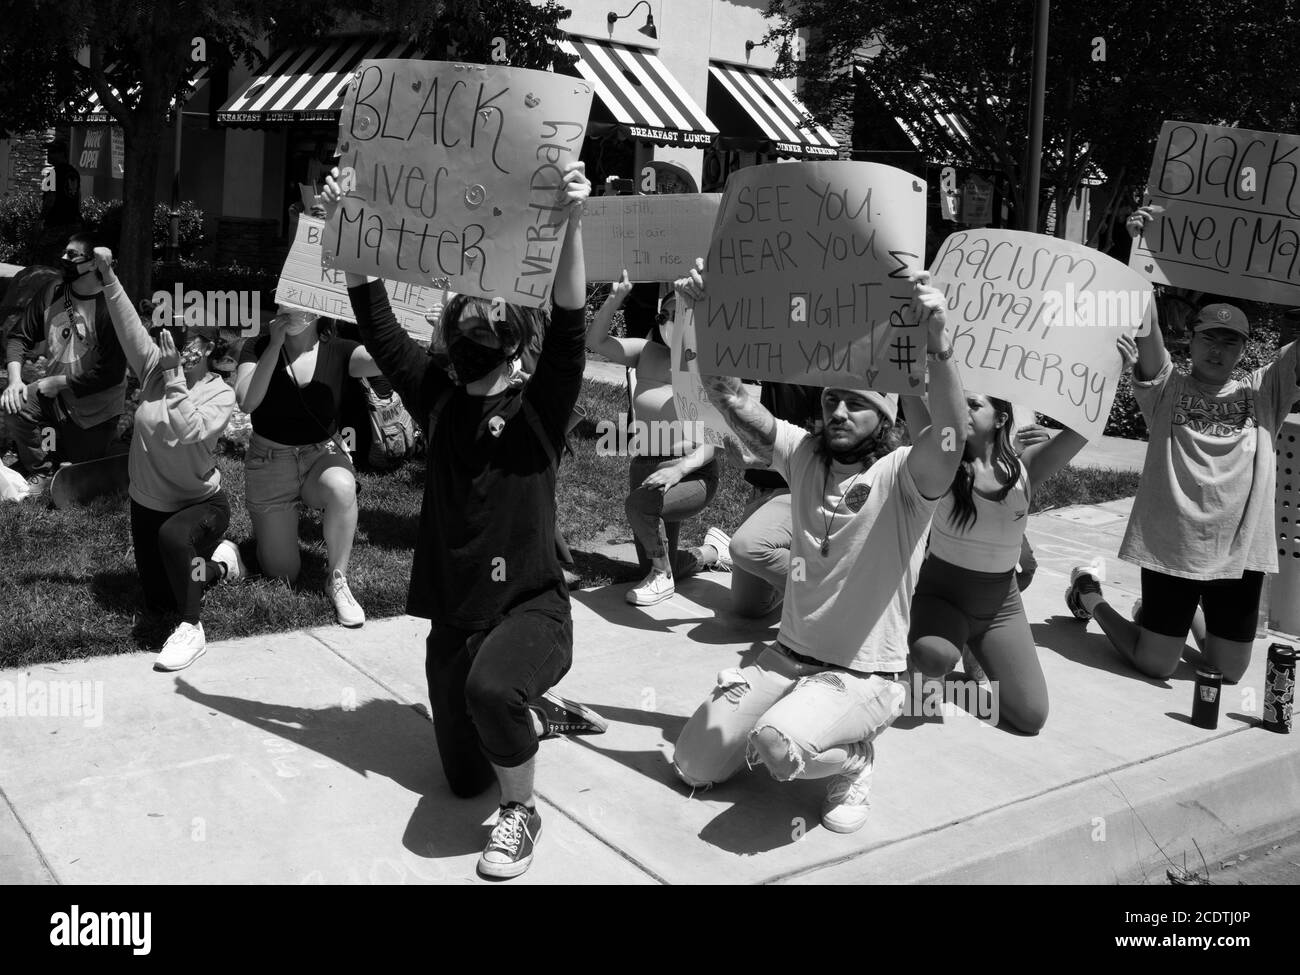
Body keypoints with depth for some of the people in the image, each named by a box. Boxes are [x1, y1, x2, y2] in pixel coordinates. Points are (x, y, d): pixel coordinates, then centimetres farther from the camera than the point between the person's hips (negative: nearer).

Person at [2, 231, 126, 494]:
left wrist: (59, 382, -19)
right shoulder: (52, 295, -5)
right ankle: (40, 472, 1)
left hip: (95, 409, -5)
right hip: (55, 393, 5)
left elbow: (111, 373, -26)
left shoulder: (110, 308, -25)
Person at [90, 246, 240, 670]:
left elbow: (189, 432, -34)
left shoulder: (221, 393, -16)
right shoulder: (154, 368, -6)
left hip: (202, 502, -5)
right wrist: (108, 277, -31)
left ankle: (191, 630, -24)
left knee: (173, 535, -40)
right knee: (158, 601, 12)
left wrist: (176, 377, -34)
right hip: (148, 503, 5)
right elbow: (129, 323, -19)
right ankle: (215, 563, 42)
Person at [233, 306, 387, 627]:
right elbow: (247, 402, -23)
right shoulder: (257, 349, -6)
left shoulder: (337, 352, -8)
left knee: (341, 488, -40)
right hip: (270, 461, 0)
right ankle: (267, 528, 39)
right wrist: (275, 345, -23)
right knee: (282, 574, 2)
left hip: (323, 455, 0)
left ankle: (338, 580, -19)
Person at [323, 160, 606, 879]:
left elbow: (569, 324, -23)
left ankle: (521, 813, -11)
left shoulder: (538, 405, -7)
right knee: (465, 779, 14)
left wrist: (574, 221, -35)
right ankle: (536, 712, 45)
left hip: (531, 607, -5)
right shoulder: (437, 393, 4)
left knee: (489, 686, -39)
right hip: (452, 615, 5)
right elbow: (377, 324, 1)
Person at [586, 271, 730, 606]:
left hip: (693, 475, -6)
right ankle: (713, 550, 45)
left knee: (639, 503, -36)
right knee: (651, 566, 15)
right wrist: (615, 298, -21)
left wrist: (680, 469, -31)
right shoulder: (647, 352, 0)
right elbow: (596, 341, -7)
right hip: (645, 466, 6)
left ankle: (662, 578, -10)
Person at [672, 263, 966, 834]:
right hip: (788, 655, 6)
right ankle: (792, 724, 28)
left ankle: (851, 759, 1)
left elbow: (951, 437, -36)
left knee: (779, 748, -34)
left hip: (865, 676, -5)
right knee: (693, 765, 3)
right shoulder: (803, 454, 0)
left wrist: (937, 340, -51)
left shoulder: (902, 476, -14)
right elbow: (730, 398, -9)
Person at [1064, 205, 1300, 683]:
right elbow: (1144, 324, -14)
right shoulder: (1166, 389, -1)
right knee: (1154, 665, 6)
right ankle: (1090, 593, 33)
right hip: (1172, 548, -3)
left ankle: (1173, 624, 44)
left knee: (1227, 672, 13)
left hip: (1240, 551, 4)